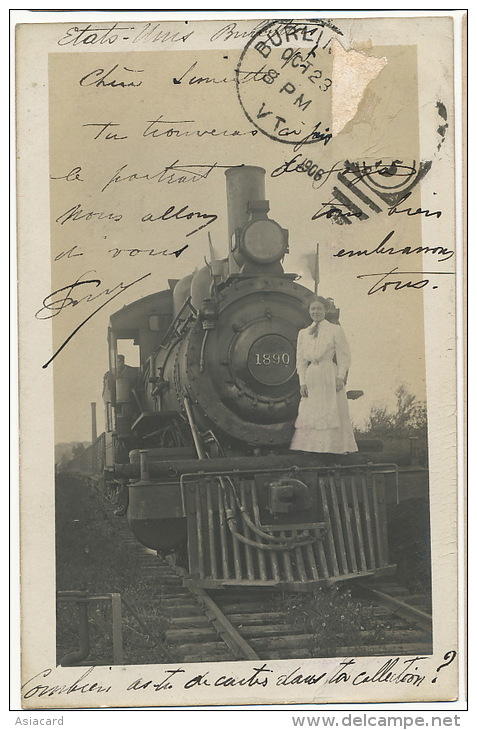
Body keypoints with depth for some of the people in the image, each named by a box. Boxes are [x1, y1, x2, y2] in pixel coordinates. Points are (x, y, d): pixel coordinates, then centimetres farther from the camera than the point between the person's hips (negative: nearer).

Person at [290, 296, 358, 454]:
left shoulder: (335, 330, 4)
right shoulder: (303, 333, 15)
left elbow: (344, 355, 0)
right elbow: (301, 360, 13)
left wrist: (341, 377, -11)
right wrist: (302, 382, 4)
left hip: (330, 377, -4)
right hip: (311, 377, 4)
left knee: (334, 413, -5)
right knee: (309, 414, 0)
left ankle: (339, 447, -1)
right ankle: (309, 447, 2)